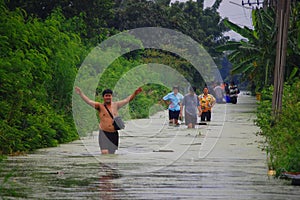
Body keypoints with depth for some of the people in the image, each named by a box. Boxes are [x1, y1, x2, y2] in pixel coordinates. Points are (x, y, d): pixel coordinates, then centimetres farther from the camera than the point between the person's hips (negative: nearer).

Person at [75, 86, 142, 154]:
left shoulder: (116, 105, 8)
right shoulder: (100, 106, 2)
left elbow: (127, 100, 8)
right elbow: (89, 101, -6)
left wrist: (135, 94, -5)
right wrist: (81, 93, -16)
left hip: (114, 134, 3)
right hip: (104, 133, -3)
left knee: (111, 153, 6)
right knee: (104, 153, -18)